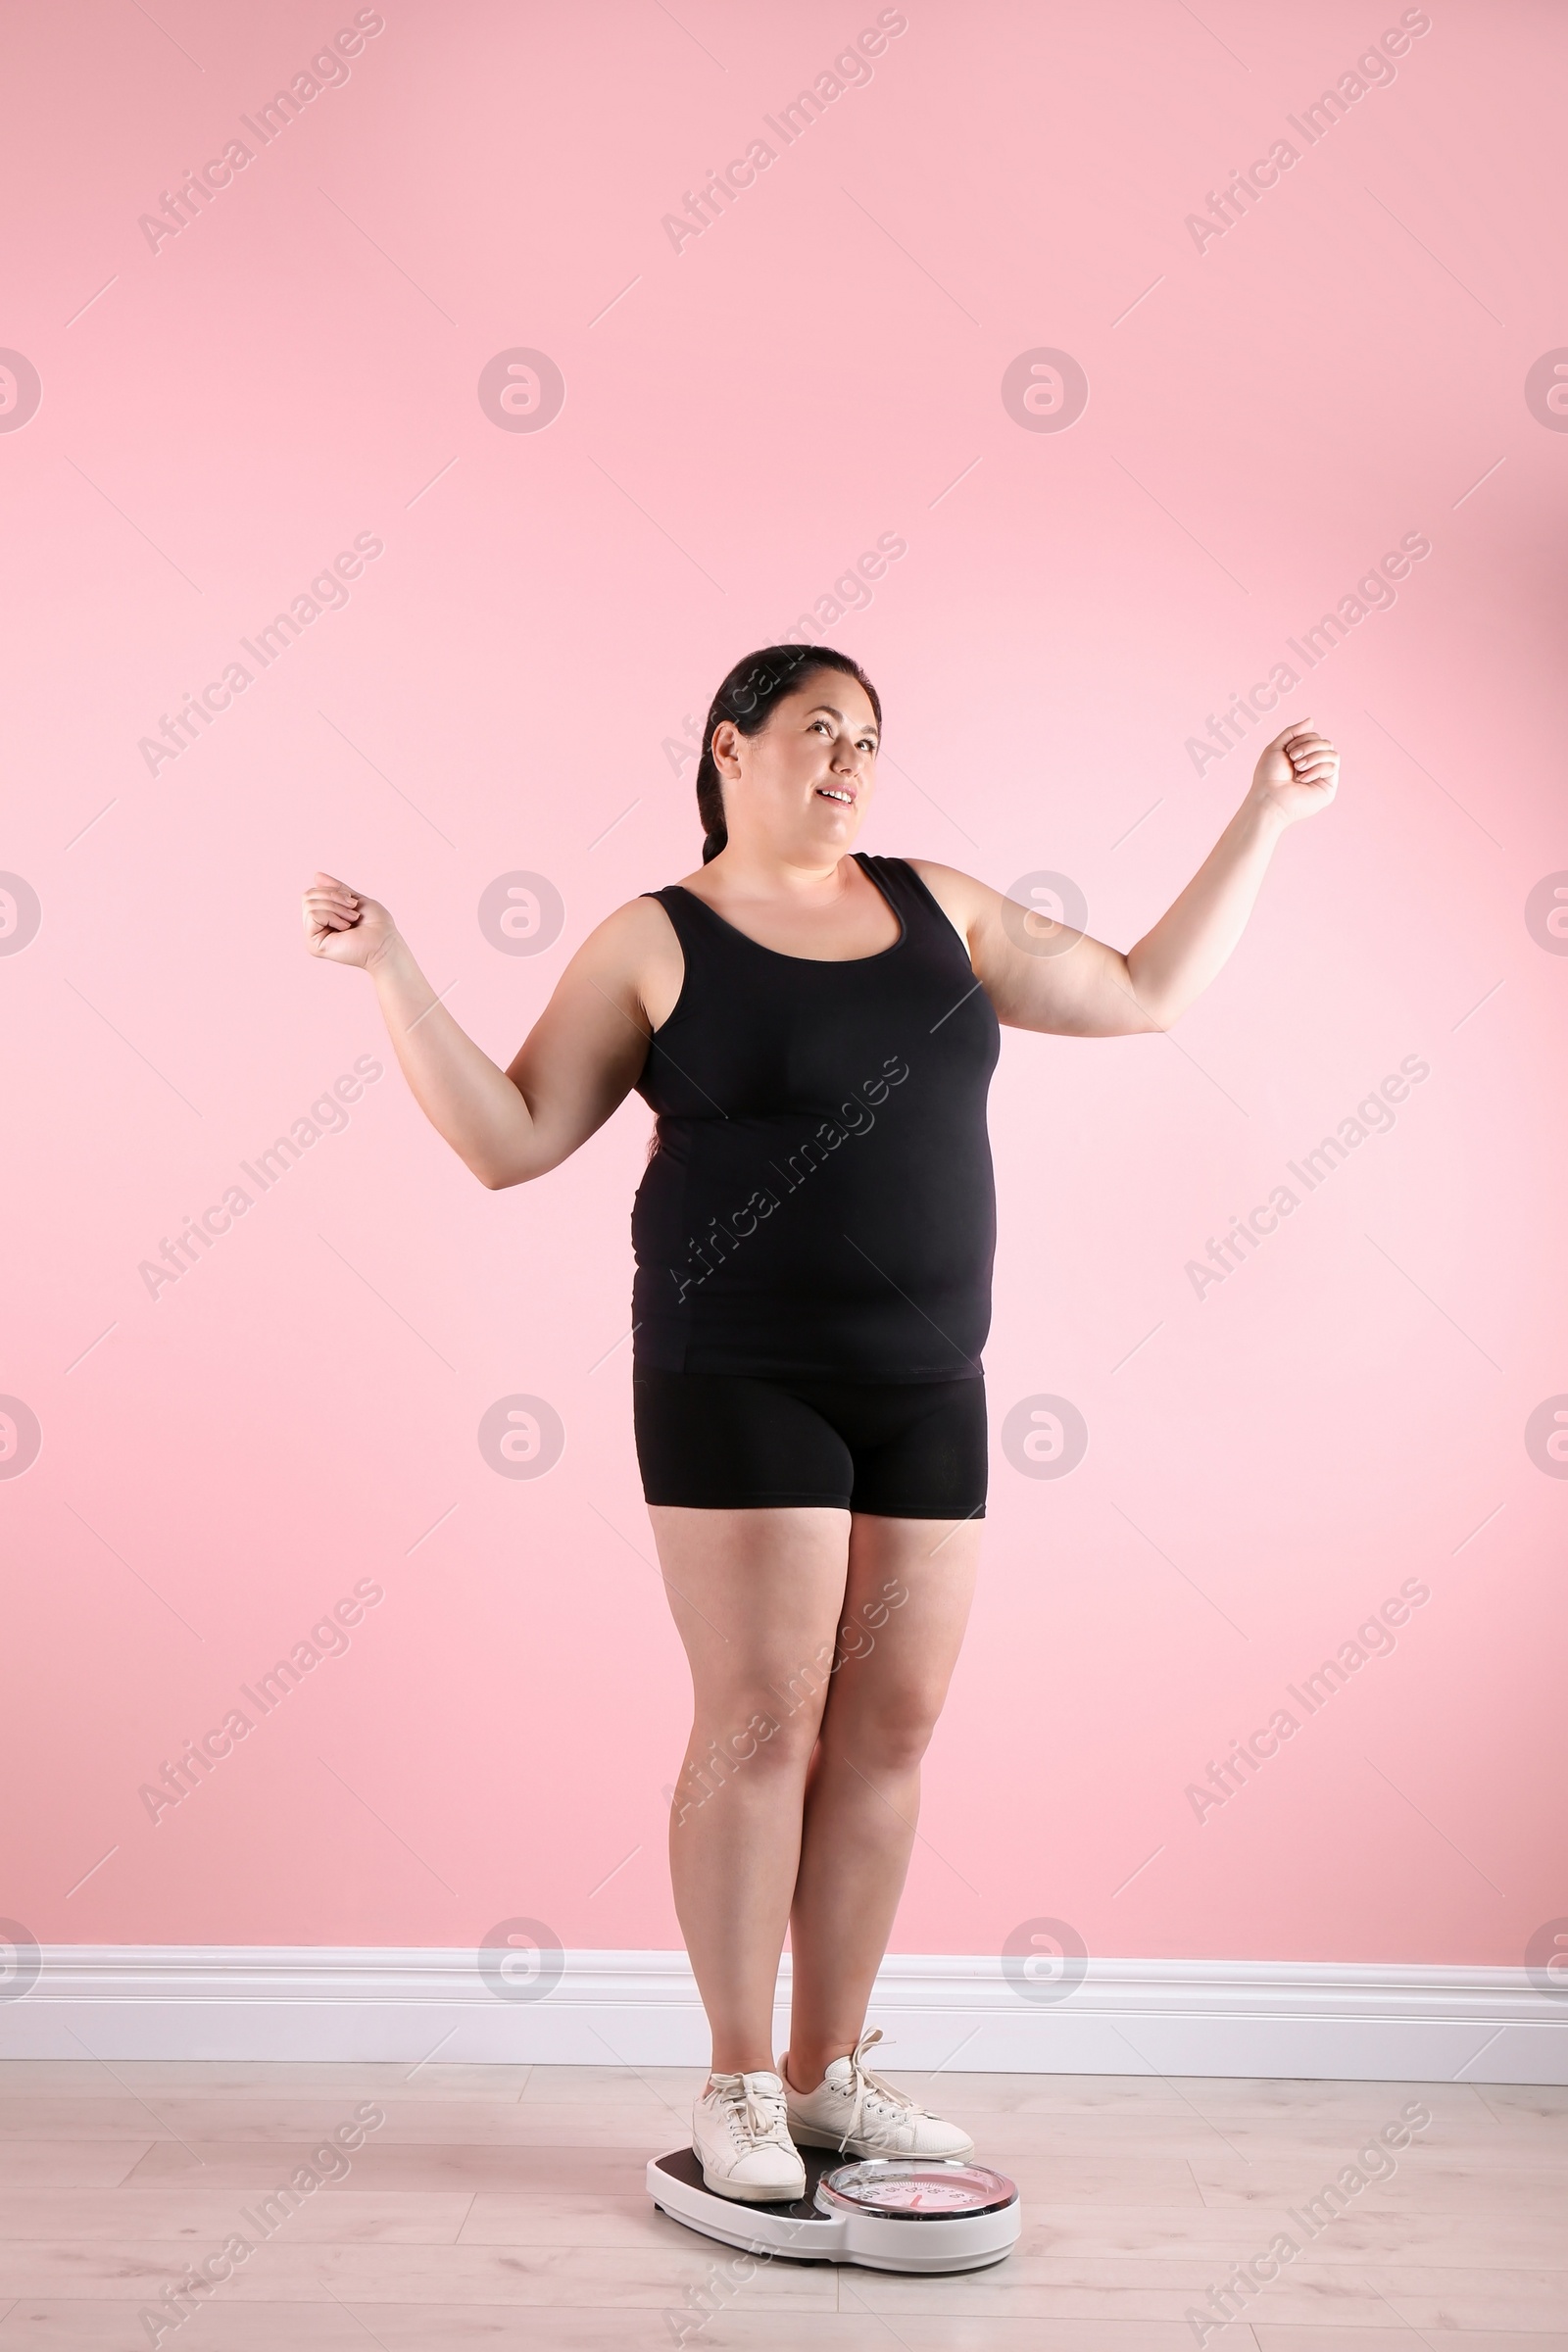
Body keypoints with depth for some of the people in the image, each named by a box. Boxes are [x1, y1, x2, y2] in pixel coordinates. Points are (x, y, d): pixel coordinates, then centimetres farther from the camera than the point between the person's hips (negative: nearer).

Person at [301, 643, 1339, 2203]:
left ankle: (827, 2069, 19)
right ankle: (738, 2089, 9)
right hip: (740, 1382, -5)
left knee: (889, 1728, 6)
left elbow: (1146, 994, 18)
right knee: (760, 1723, -5)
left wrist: (1262, 820, 17)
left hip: (927, 1387, 5)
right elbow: (506, 1141, -3)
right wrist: (391, 972, -12)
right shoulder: (653, 944, 0)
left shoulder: (935, 907, 13)